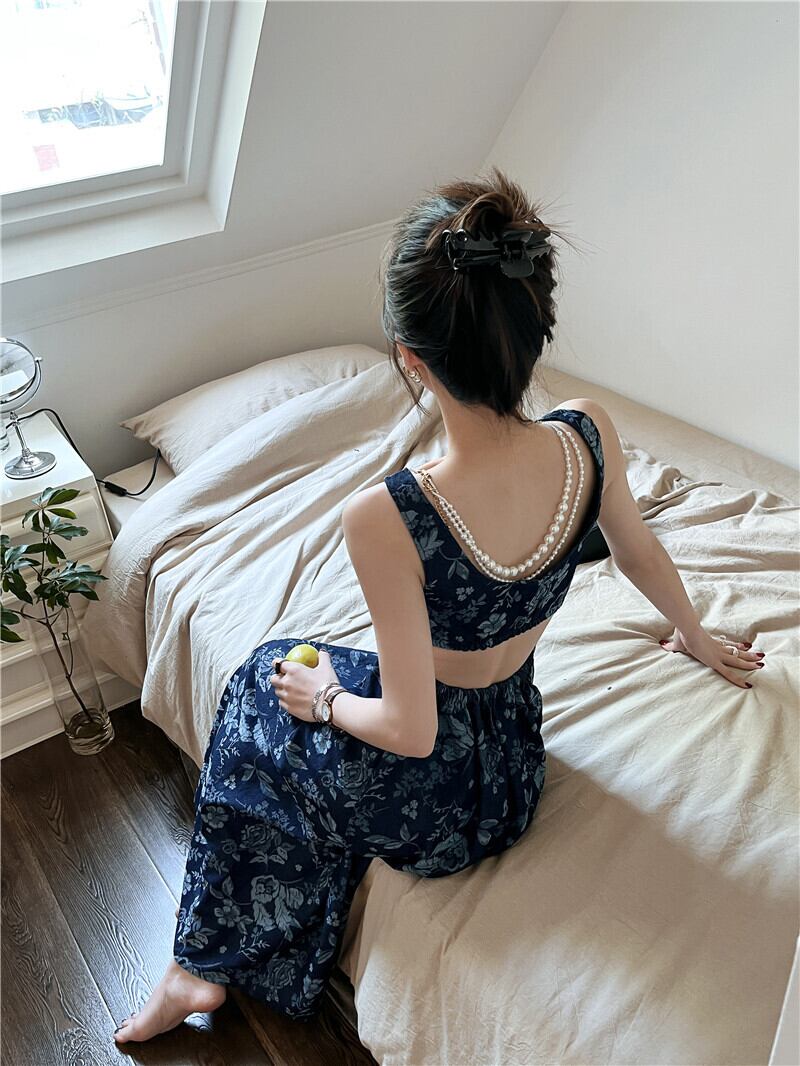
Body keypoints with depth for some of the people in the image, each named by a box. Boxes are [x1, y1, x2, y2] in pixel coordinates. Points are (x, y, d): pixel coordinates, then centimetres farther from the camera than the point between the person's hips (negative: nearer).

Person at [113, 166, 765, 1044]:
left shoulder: (385, 519, -36)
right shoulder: (590, 436, -19)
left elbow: (410, 731, -25)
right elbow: (639, 554, 2)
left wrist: (326, 698, -4)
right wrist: (697, 638, 22)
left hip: (424, 804, -5)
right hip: (515, 775, 6)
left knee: (262, 687, 25)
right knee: (308, 675, 29)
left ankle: (206, 968, 41)